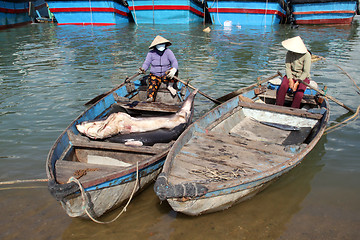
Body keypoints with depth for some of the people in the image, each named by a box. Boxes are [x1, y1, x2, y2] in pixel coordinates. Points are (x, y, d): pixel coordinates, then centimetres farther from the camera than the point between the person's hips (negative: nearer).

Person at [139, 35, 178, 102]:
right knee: (153, 84, -29)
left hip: (166, 74, 0)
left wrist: (174, 69, -39)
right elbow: (146, 63, -6)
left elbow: (174, 61, -16)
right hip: (155, 75, 0)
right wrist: (143, 69, -31)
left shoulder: (168, 52, -5)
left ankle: (169, 85, -14)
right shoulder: (151, 53, -2)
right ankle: (150, 98, -52)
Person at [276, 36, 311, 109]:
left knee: (299, 94, -31)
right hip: (291, 76, 2)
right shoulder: (289, 53, -7)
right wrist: (290, 80, -20)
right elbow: (287, 67, -6)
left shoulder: (306, 55, -15)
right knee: (282, 88, -28)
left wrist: (297, 83, -24)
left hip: (303, 78, -2)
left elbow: (306, 72, -16)